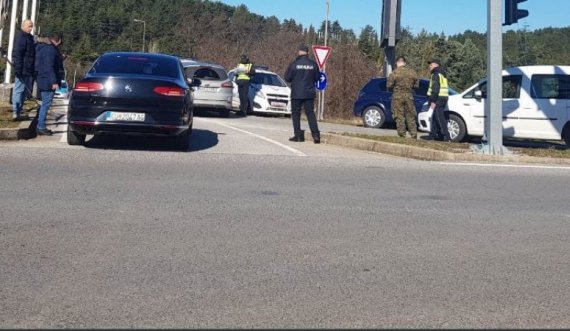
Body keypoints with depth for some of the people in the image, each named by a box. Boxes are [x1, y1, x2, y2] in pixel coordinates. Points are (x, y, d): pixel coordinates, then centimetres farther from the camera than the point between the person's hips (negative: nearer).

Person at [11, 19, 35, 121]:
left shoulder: (29, 37, 19)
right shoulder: (20, 37, -11)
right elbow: (17, 54, -19)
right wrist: (18, 69, -25)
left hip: (28, 70, 10)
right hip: (23, 70, -10)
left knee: (25, 90, 14)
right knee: (19, 89, -9)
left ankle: (19, 110, 22)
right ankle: (16, 112, -8)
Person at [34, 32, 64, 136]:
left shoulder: (44, 48, 18)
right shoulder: (50, 50, -14)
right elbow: (49, 67, -22)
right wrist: (54, 82, -24)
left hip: (43, 81, 11)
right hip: (48, 82, -11)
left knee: (45, 104, 14)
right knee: (46, 104, -8)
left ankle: (41, 127, 19)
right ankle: (41, 127, -6)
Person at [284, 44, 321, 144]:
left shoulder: (294, 64, -10)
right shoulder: (313, 64, -1)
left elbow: (287, 78, -6)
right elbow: (317, 78, 8)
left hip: (296, 94, -3)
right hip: (309, 93, 3)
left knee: (295, 114, 8)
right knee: (310, 113, 5)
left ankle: (298, 135, 5)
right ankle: (315, 134, -6)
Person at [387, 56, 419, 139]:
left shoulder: (394, 73, -10)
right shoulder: (412, 72, 1)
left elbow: (389, 86, -8)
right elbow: (416, 85, 6)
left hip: (398, 97, -3)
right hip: (409, 96, 3)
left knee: (399, 117, 3)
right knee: (411, 117, 11)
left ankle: (402, 136, 3)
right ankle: (414, 136, 11)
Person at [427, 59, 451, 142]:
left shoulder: (436, 74, -8)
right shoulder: (442, 74, 23)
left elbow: (435, 88, -18)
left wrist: (433, 101, -21)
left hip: (438, 99, -10)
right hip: (443, 98, 10)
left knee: (440, 119, -13)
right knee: (435, 118, 15)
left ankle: (446, 137, -18)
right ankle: (434, 135, 20)